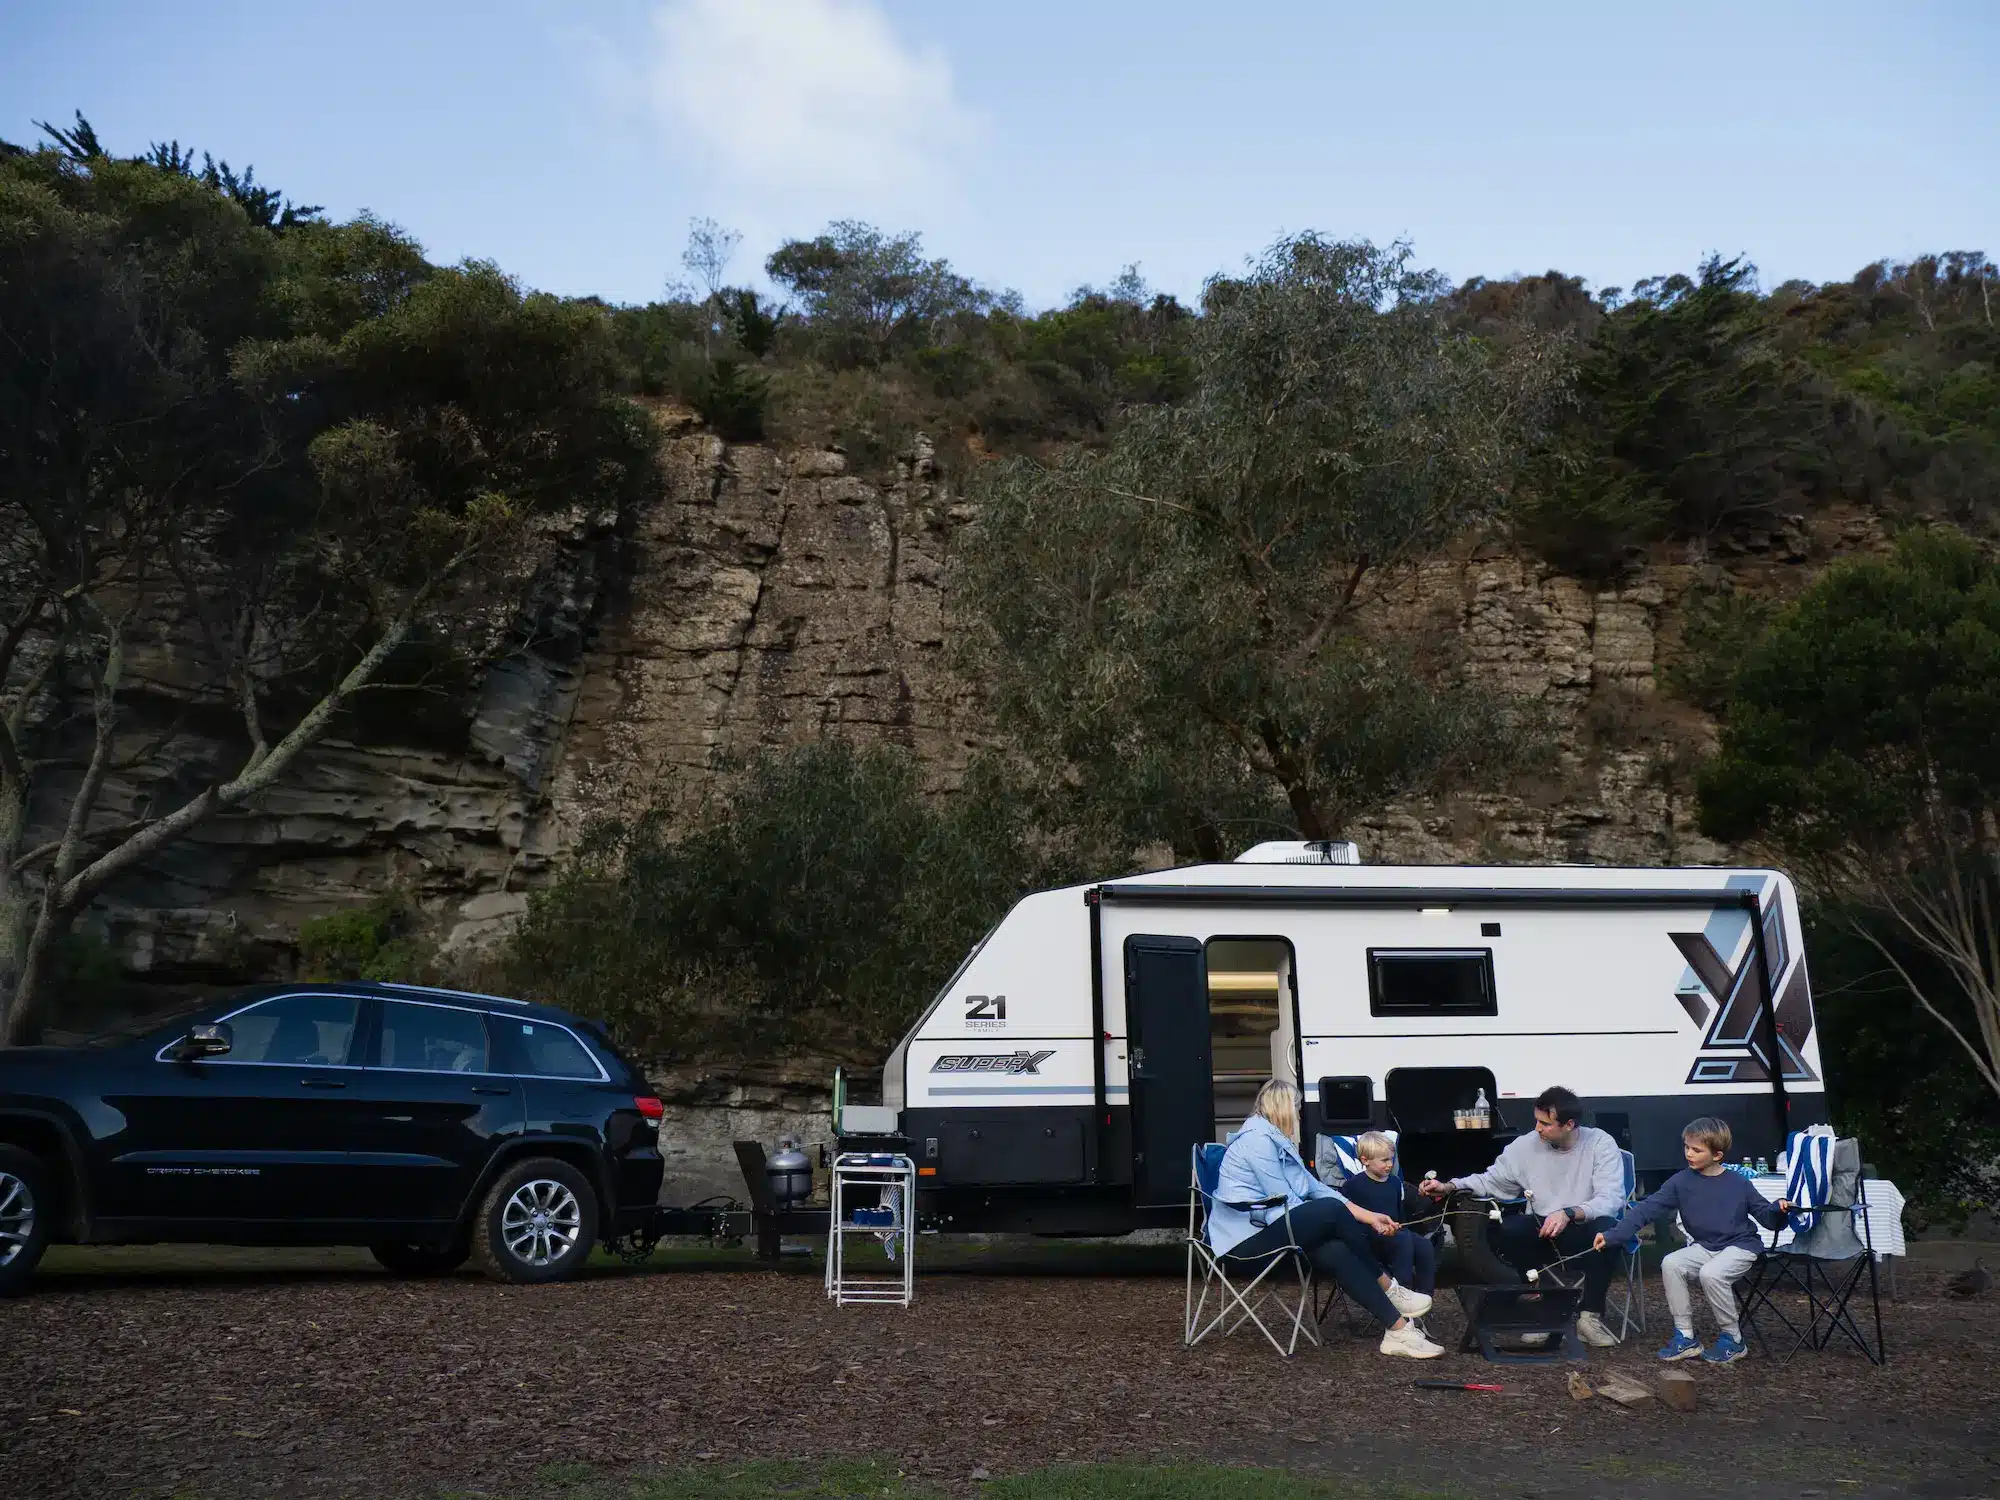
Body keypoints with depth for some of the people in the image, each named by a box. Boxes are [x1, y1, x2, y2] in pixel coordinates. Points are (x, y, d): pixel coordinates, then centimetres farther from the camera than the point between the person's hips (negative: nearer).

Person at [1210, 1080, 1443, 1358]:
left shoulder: (1277, 1141, 19)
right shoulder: (1258, 1138, -13)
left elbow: (1315, 1187, 13)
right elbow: (1285, 1203, -16)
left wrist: (1368, 1217, 6)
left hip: (1262, 1232, 10)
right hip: (1244, 1239, -10)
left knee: (1336, 1252, -13)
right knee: (1332, 1211, -20)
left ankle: (1397, 1330, -12)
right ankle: (1388, 1290, -5)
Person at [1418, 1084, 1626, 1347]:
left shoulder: (1601, 1145, -8)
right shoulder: (1525, 1146, 1)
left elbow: (1611, 1199, -20)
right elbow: (1489, 1180, 11)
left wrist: (1569, 1214, -36)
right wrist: (1448, 1187, -6)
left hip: (1585, 1231, -3)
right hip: (1542, 1232, 3)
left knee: (1606, 1228, -36)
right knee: (1505, 1230, -26)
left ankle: (1590, 1316, -21)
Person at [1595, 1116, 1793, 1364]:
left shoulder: (1738, 1183, -3)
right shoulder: (1681, 1182, 0)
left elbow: (1765, 1215, 4)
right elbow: (1647, 1209, -6)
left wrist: (1779, 1210, -21)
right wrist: (1613, 1235, -15)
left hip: (1740, 1246, -4)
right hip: (1704, 1247, 4)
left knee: (1711, 1273, -32)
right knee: (1670, 1264, -22)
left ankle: (1733, 1339, -10)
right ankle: (1685, 1336, -10)